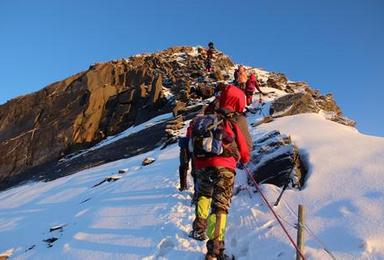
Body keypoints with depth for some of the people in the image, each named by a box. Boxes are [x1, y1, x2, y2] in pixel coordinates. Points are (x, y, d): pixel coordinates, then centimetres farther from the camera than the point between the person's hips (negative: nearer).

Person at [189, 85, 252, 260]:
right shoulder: (238, 119, 6)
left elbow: (192, 135, 17)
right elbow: (246, 144, 7)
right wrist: (244, 159, 27)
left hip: (201, 164, 5)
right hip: (223, 167, -4)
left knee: (204, 195, 31)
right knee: (220, 206, -4)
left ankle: (199, 229, 29)